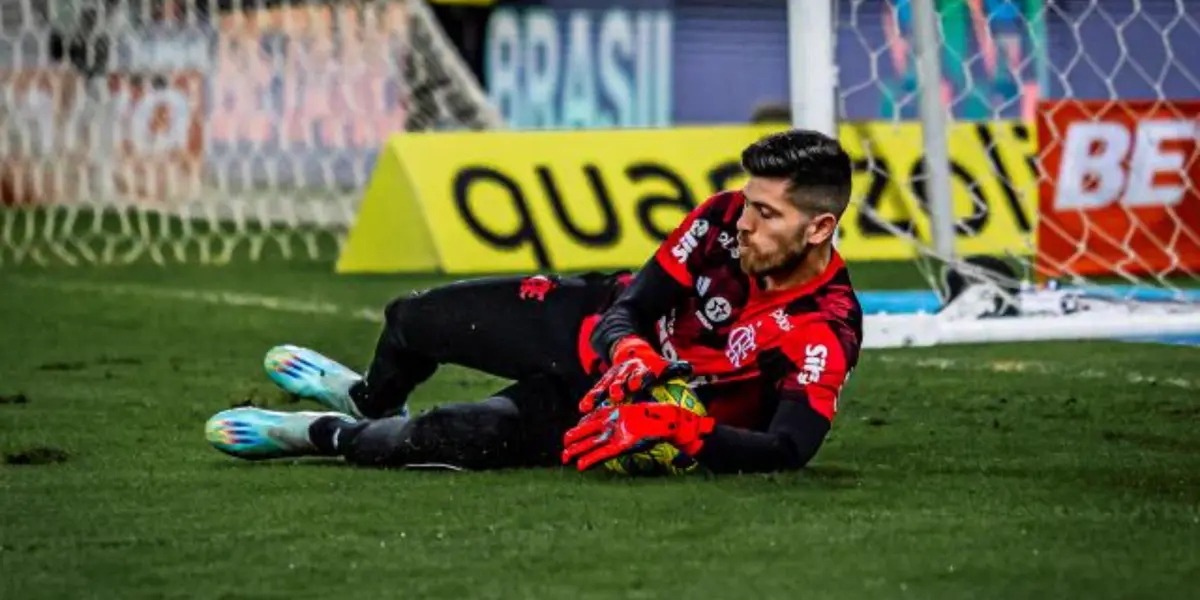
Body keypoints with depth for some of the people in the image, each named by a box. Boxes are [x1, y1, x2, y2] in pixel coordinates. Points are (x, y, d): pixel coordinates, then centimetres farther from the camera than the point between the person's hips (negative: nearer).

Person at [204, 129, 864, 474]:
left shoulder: (826, 335, -33)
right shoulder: (728, 218, -21)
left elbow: (787, 451, -43)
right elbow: (629, 306, -16)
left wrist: (670, 427, -51)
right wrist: (631, 356, -39)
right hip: (599, 328, 4)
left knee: (452, 436, -21)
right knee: (412, 320, 16)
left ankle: (324, 435, 12)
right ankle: (369, 398, 55)